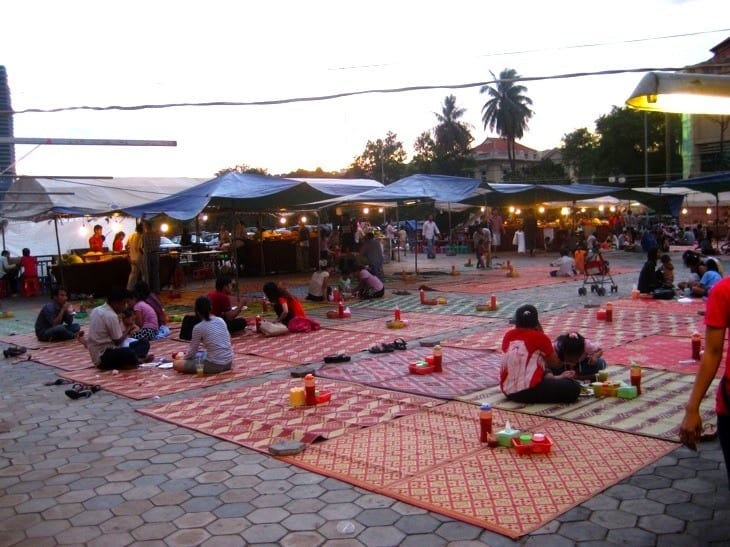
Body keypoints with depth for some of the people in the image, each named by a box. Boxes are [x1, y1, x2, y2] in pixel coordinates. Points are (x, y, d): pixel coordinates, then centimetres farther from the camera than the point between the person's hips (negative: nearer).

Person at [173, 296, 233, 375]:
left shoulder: (198, 328, -8)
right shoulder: (221, 320, 6)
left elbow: (193, 350, 1)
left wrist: (185, 359, 22)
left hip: (214, 365, -5)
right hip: (228, 363, 5)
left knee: (176, 364, -1)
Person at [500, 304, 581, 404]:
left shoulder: (508, 335, 9)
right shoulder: (539, 337, -7)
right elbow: (555, 364, 6)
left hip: (507, 390, 7)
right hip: (528, 391, -7)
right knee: (574, 388, 1)